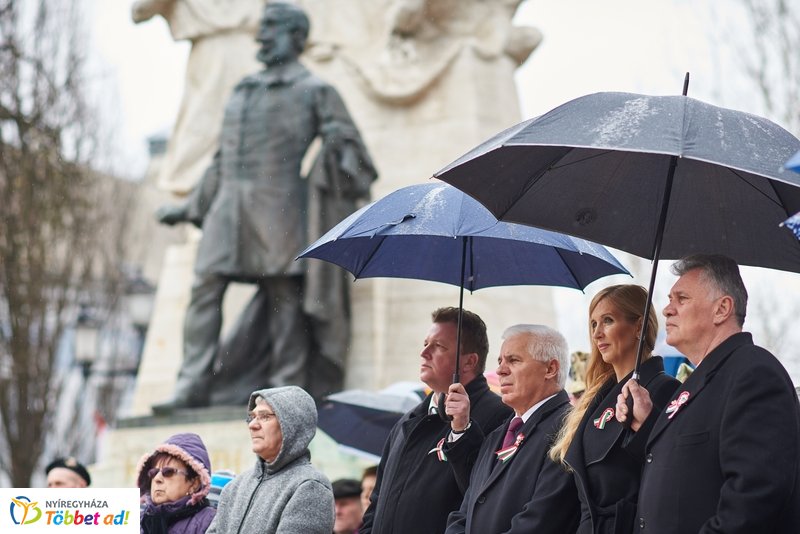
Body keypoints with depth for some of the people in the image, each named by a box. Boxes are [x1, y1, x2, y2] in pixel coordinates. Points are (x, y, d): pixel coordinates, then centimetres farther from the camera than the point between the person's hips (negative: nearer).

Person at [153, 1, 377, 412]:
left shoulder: (313, 91, 6)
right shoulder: (241, 93, 24)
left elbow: (349, 144, 1)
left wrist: (337, 143, -21)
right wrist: (189, 208, 26)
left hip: (279, 206, -5)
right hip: (230, 205, 6)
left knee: (283, 292, -5)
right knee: (205, 286, -5)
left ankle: (288, 387, 0)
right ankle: (193, 385, -6)